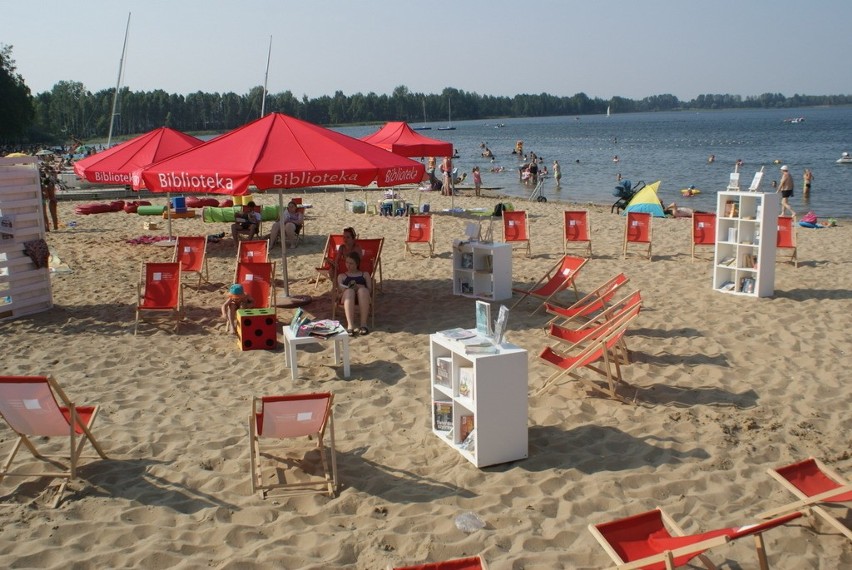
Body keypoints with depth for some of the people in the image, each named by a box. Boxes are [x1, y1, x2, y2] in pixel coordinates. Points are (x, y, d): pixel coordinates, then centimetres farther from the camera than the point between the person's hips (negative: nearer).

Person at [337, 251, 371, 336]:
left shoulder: (365, 274, 30)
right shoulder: (342, 276, 31)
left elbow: (369, 289, 14)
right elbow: (340, 290, 13)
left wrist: (359, 287, -6)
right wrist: (348, 288, -9)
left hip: (362, 297, 0)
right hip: (347, 297, 0)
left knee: (363, 290, -38)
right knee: (349, 291, -38)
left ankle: (363, 324, -44)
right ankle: (350, 325, -53)